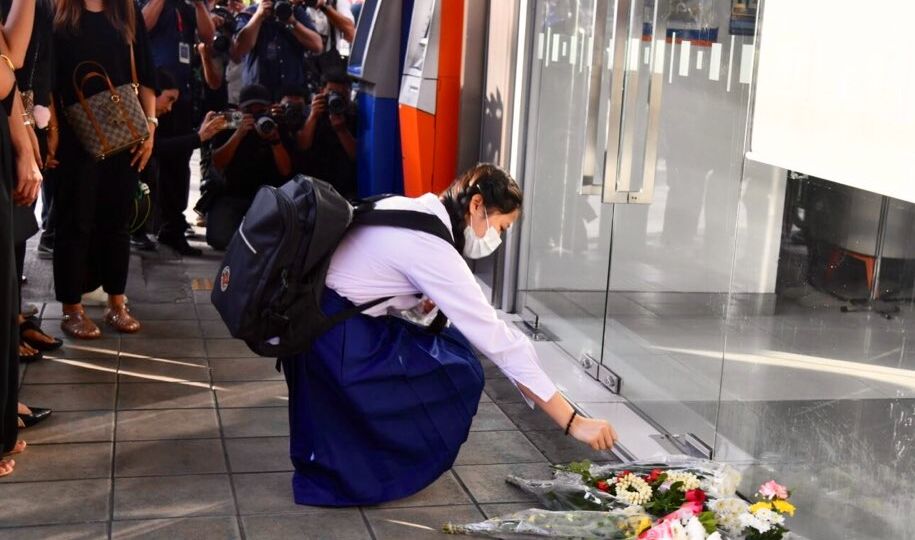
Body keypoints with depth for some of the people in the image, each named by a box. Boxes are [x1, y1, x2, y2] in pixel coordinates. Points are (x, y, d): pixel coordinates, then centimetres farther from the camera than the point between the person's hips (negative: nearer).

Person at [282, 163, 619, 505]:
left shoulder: (409, 208, 5)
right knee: (456, 371, -1)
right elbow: (497, 341, -23)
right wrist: (574, 422, -21)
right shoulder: (431, 247, -21)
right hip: (336, 338, -9)